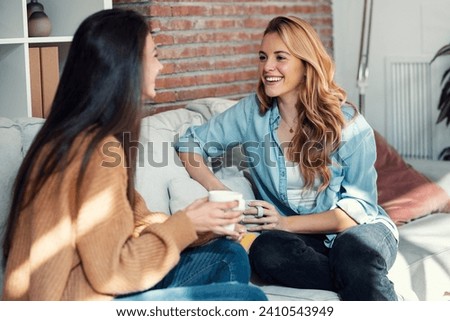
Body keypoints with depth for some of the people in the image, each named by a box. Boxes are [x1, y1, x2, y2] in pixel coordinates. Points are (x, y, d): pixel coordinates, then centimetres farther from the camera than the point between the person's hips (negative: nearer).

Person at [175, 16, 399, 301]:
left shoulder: (347, 123, -8)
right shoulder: (253, 111, 0)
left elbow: (360, 206, -7)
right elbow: (191, 143, 6)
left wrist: (287, 223, -19)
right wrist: (219, 192, -15)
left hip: (360, 228, -4)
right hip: (300, 237, 4)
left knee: (353, 247, -41)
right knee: (266, 250, -34)